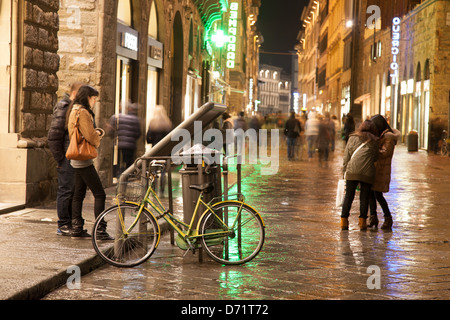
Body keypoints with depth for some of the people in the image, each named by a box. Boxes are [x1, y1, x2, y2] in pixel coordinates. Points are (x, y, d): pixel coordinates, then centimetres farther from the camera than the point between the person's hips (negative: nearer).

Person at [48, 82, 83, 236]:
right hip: (67, 157, -9)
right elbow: (53, 136, -17)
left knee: (74, 191, 12)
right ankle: (63, 226, 3)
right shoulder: (63, 107, -12)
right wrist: (60, 159, -15)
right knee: (65, 190, -4)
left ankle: (70, 224, 20)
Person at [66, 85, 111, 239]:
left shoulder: (74, 111, 17)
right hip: (84, 161, -11)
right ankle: (100, 230, -10)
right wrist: (97, 140, 2)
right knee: (99, 194, -8)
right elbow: (91, 137, -19)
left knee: (79, 194, 12)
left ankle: (77, 229, 15)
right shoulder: (82, 112, -16)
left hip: (77, 161, 11)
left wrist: (98, 132, 0)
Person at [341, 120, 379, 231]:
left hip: (352, 172, 0)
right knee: (364, 198, 7)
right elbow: (375, 158, 12)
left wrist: (345, 172, 14)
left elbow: (346, 157, 9)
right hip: (367, 174, 0)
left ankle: (344, 221, 2)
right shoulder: (374, 142, 9)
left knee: (348, 197, 5)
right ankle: (362, 222, 5)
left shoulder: (352, 138, 10)